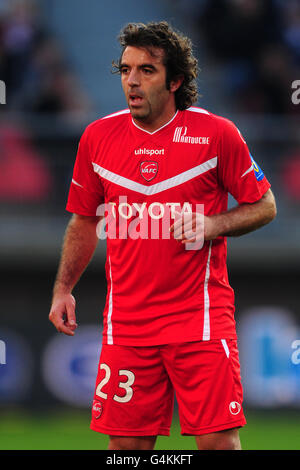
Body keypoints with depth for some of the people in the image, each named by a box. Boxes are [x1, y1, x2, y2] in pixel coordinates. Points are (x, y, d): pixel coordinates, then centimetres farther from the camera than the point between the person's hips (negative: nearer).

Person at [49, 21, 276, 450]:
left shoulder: (217, 134, -3)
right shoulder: (98, 137, 7)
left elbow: (264, 206, 5)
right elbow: (84, 220, 18)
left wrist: (213, 225, -13)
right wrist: (63, 288, 8)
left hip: (201, 318, -3)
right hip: (126, 322, 3)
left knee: (219, 440, -7)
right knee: (126, 443, 2)